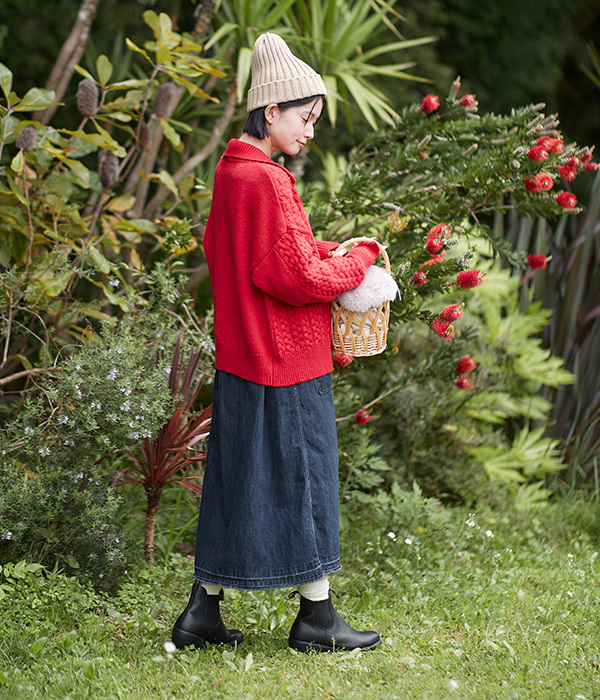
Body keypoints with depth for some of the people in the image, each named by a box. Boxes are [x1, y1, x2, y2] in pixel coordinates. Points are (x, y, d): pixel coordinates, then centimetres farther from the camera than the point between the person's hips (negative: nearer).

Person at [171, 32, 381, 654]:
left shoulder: (231, 173, 10)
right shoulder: (268, 183, -19)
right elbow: (301, 278, -21)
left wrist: (325, 252, 9)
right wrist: (359, 255, -6)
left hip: (241, 357, 9)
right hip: (286, 362, -9)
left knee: (236, 481, 13)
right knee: (300, 478, 2)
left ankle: (202, 612, 17)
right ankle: (316, 618, 14)